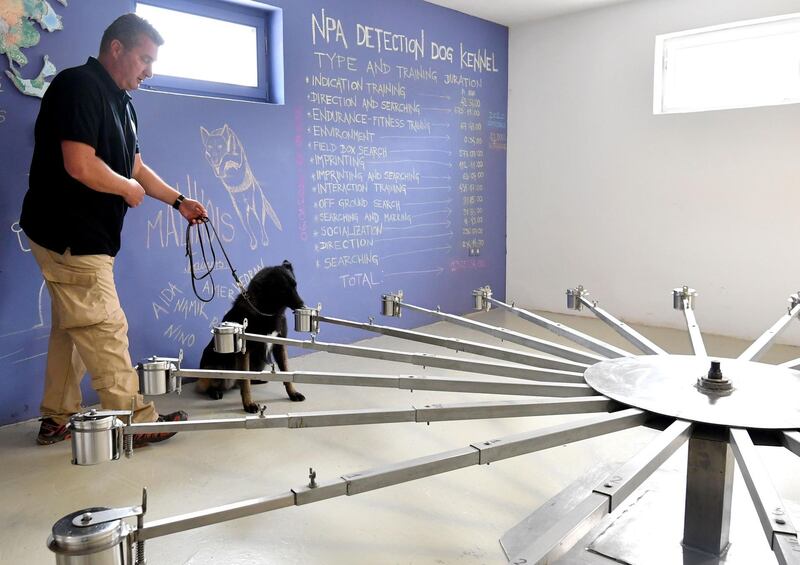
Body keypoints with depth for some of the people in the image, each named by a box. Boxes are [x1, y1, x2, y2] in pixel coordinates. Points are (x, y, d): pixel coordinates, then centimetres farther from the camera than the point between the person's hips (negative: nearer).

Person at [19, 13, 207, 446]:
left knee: (71, 327, 16)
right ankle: (136, 422, 5)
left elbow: (135, 166, 22)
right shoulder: (79, 85, -16)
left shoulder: (120, 102, 14)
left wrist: (179, 201, 14)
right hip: (69, 235, -10)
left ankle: (58, 419, 28)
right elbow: (81, 166, -27)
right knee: (104, 329, -4)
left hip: (83, 235, 10)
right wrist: (129, 188, -10)